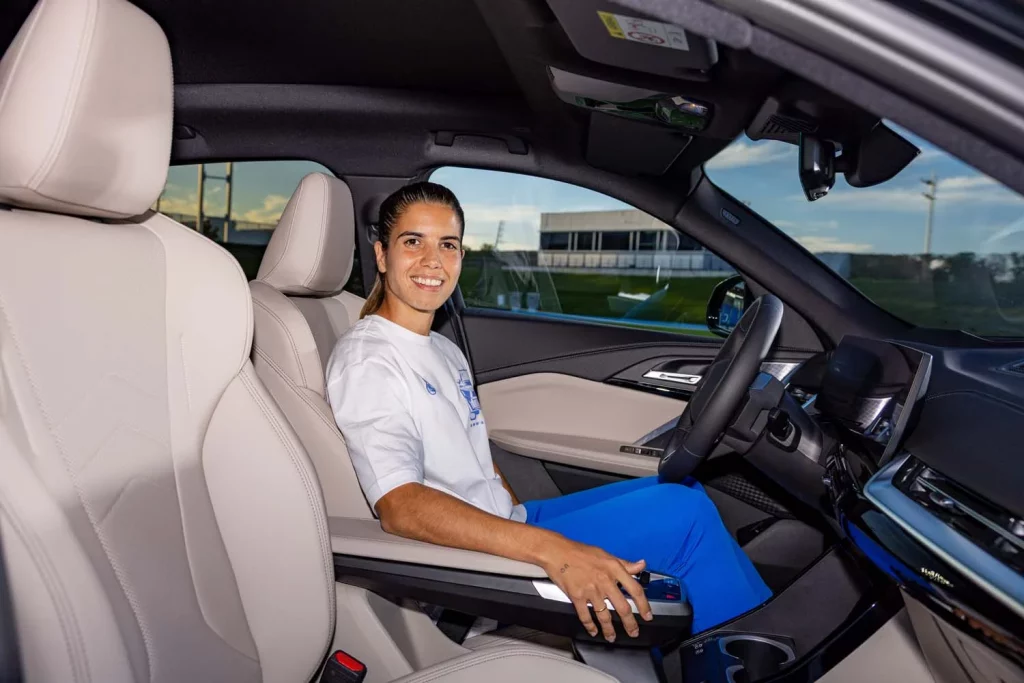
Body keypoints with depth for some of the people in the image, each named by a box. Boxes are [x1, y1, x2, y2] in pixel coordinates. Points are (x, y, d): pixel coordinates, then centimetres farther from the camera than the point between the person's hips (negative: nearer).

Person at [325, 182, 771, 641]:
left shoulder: (445, 351, 13)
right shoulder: (366, 361, -16)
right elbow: (399, 507, -28)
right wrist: (551, 550, -36)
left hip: (511, 524, 9)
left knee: (683, 489, 5)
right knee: (682, 511, -16)